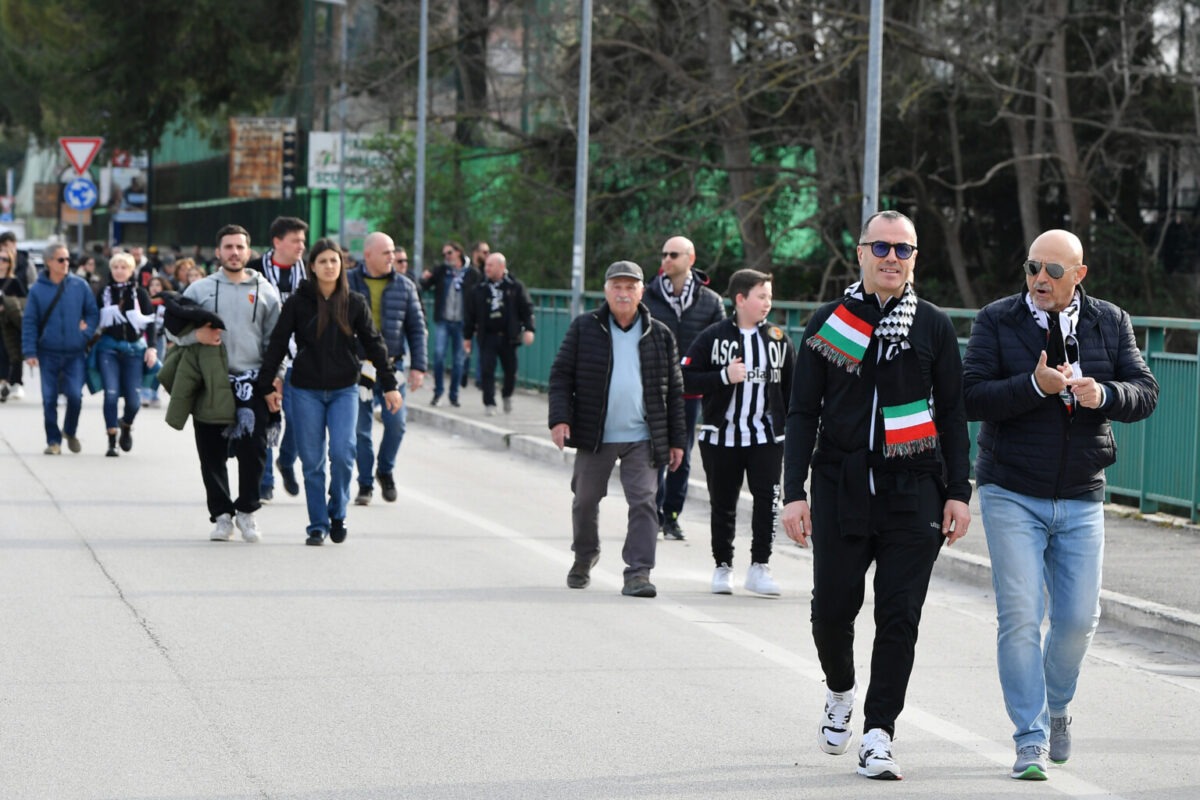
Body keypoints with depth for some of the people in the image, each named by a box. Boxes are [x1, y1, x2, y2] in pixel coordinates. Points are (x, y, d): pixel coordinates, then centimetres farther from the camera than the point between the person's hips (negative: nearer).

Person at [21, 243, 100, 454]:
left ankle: (70, 432, 18)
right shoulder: (37, 290, -2)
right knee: (49, 399, 1)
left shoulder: (80, 286, 1)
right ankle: (53, 440, 13)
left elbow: (93, 313, 8)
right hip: (48, 353, 0)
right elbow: (29, 322, 0)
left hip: (75, 353, 0)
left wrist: (86, 332, -8)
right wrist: (30, 352, -7)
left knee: (75, 395, -8)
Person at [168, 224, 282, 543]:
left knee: (253, 450, -5)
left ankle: (246, 510, 13)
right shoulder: (200, 289, 8)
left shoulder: (265, 291, 9)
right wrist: (196, 334, -12)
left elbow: (275, 340, 11)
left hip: (251, 383, 0)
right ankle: (221, 514, 14)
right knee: (212, 453, 3)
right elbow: (172, 325, 8)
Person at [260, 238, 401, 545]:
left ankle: (337, 512, 9)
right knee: (312, 462, 1)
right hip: (306, 391, 0)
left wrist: (389, 385, 1)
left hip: (344, 390, 0)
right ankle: (317, 525, 10)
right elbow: (277, 344, 2)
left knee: (342, 453, -13)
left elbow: (373, 344, 5)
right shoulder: (298, 302, -1)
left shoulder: (354, 303, 3)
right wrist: (268, 385, -1)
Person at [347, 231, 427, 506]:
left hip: (392, 365, 1)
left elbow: (416, 328, 9)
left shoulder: (404, 286, 6)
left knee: (396, 422, -7)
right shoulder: (347, 284, 1)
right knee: (360, 428, 2)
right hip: (357, 366, -1)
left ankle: (385, 470, 19)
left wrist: (418, 366, 2)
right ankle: (365, 485, 13)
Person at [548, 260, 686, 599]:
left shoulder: (659, 335, 5)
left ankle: (638, 572, -9)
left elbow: (673, 390, 9)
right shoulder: (584, 328, 2)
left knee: (643, 501, -10)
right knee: (586, 500, 13)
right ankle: (584, 558, 36)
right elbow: (561, 374, 2)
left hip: (642, 439, 0)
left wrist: (676, 440, 6)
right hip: (594, 435, 0)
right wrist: (560, 418, -11)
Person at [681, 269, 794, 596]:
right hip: (721, 436, -1)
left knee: (768, 500, -10)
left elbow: (790, 389, 11)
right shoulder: (713, 337, -2)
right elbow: (687, 380, -6)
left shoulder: (778, 339, 6)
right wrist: (724, 377, -18)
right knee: (723, 505, 7)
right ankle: (723, 567, 20)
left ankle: (759, 566, -2)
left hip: (766, 436, 1)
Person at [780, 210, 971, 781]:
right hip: (839, 487, 0)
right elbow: (803, 413, 5)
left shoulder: (933, 325, 6)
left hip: (913, 494, 0)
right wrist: (793, 493, -2)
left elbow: (952, 414, 9)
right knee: (832, 609, 3)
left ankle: (878, 735, 2)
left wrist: (958, 492, 1)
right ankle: (840, 692, 33)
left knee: (899, 616, -5)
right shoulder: (828, 322, 5)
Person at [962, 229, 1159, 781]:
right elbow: (973, 398, -11)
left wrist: (1104, 395, -18)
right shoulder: (996, 321, -3)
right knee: (1020, 616, -9)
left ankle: (1056, 707, 32)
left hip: (1081, 499, 3)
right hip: (1011, 495, -2)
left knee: (1079, 618, 3)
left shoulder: (1110, 323, 5)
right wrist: (1035, 386, -25)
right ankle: (1031, 739, -1)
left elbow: (1145, 392, 3)